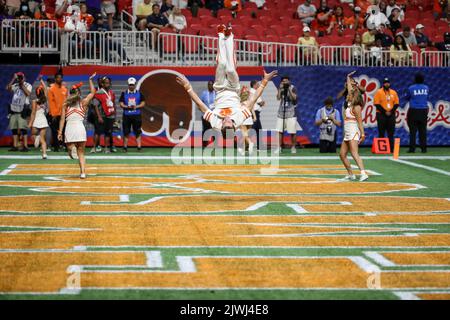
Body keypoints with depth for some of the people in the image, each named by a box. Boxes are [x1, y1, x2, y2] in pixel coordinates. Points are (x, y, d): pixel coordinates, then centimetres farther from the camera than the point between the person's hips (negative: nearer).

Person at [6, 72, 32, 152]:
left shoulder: (28, 85, 2)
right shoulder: (15, 85, 14)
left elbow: (28, 93, -17)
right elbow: (8, 88, -3)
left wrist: (22, 85, -11)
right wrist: (13, 79, -6)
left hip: (22, 110, -5)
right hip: (14, 109, 5)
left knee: (23, 128, -11)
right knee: (14, 128, 6)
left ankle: (25, 146, -11)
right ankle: (15, 146, 12)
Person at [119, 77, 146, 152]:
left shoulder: (139, 94, 9)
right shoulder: (124, 94, 9)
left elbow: (143, 103, 6)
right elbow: (121, 104, 4)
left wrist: (136, 106, -12)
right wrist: (127, 107, -14)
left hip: (137, 115, 0)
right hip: (127, 115, 0)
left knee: (138, 132, -3)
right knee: (126, 132, 1)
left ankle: (139, 146, -3)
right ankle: (125, 147, 8)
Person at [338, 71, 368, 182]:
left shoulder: (356, 107, -12)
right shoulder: (349, 104, 11)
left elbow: (360, 121, -16)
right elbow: (350, 89, 24)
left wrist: (362, 134, -21)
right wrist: (349, 78, 33)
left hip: (354, 132, -10)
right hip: (347, 133, 10)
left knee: (354, 154, -22)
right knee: (342, 154, 11)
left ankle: (363, 174, -33)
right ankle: (350, 175, 18)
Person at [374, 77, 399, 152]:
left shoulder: (394, 92, 10)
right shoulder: (379, 92, -2)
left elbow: (396, 104, 8)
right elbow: (377, 104, -8)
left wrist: (391, 112, -7)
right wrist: (385, 112, -14)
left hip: (391, 115, 3)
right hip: (381, 115, -3)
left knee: (391, 133, 3)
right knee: (381, 132, -3)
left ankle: (391, 148, 5)